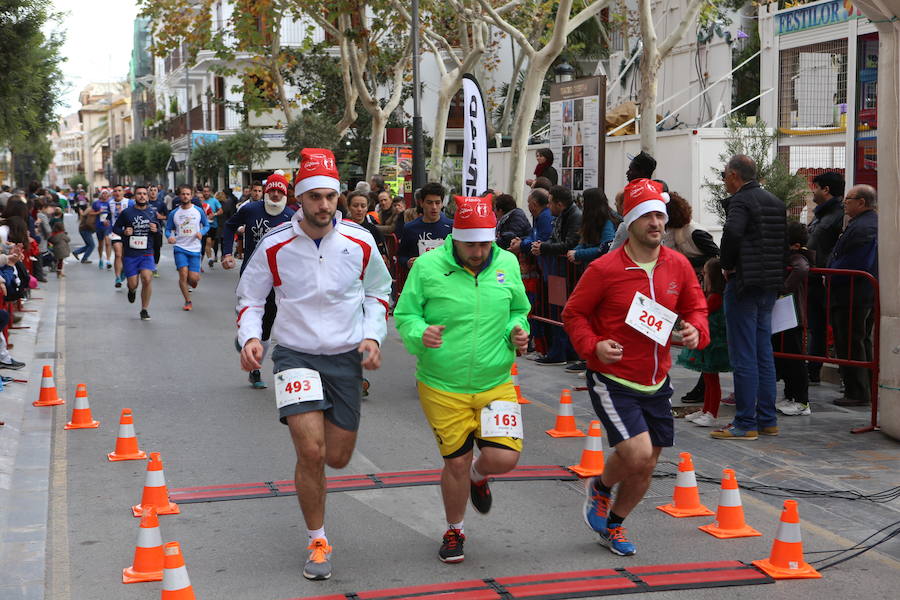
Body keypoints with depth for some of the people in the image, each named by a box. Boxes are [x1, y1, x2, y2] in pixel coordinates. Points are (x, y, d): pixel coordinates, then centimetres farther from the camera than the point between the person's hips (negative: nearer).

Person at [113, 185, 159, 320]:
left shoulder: (152, 212, 6)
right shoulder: (127, 212, -2)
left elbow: (158, 227, 19)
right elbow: (115, 227, 7)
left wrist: (156, 230, -5)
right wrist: (124, 232, -14)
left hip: (147, 253, 1)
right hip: (130, 254, -1)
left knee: (147, 278, -19)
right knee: (133, 284, 0)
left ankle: (144, 310, -3)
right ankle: (132, 290, 41)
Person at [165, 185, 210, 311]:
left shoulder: (199, 211, -1)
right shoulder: (174, 213, 1)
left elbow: (207, 225, 9)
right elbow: (168, 229, 8)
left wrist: (201, 232, -12)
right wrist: (169, 236, -14)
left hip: (195, 248, 0)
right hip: (180, 248, 0)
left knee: (193, 278, -6)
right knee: (183, 274, -14)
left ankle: (193, 281, 34)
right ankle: (188, 301, 3)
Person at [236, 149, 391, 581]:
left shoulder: (360, 242, -6)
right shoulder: (275, 245, -10)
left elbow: (378, 291, 12)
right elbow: (250, 297, 4)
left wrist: (372, 336, -3)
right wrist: (250, 337, -14)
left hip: (346, 356, 2)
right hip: (295, 354, -2)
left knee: (337, 458, 6)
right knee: (311, 452, -16)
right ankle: (318, 543, 3)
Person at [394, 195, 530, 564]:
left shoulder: (507, 264, 1)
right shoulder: (427, 267, -9)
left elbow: (519, 310, 17)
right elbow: (404, 315, -2)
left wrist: (517, 330, -4)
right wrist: (420, 333, -22)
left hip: (495, 383, 2)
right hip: (442, 387, -2)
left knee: (504, 458, -11)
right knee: (456, 462, 5)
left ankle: (479, 475, 30)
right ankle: (454, 531, 34)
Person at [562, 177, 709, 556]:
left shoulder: (679, 266, 0)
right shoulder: (604, 269, -14)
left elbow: (696, 307, 14)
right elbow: (573, 313, -3)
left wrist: (695, 330, -9)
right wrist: (592, 344, -20)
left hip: (657, 383, 6)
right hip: (612, 380, -5)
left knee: (646, 467, 12)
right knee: (637, 454, -19)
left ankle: (613, 525, 37)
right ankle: (599, 487, 15)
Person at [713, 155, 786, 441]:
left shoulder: (740, 201, -12)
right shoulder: (776, 202, 15)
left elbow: (732, 233, -29)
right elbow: (786, 242, 17)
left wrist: (727, 266, -15)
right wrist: (775, 270, 17)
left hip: (744, 286, -8)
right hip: (770, 286, 9)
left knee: (743, 357, -5)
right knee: (764, 353, 14)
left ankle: (745, 423, -2)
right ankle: (767, 420, 18)